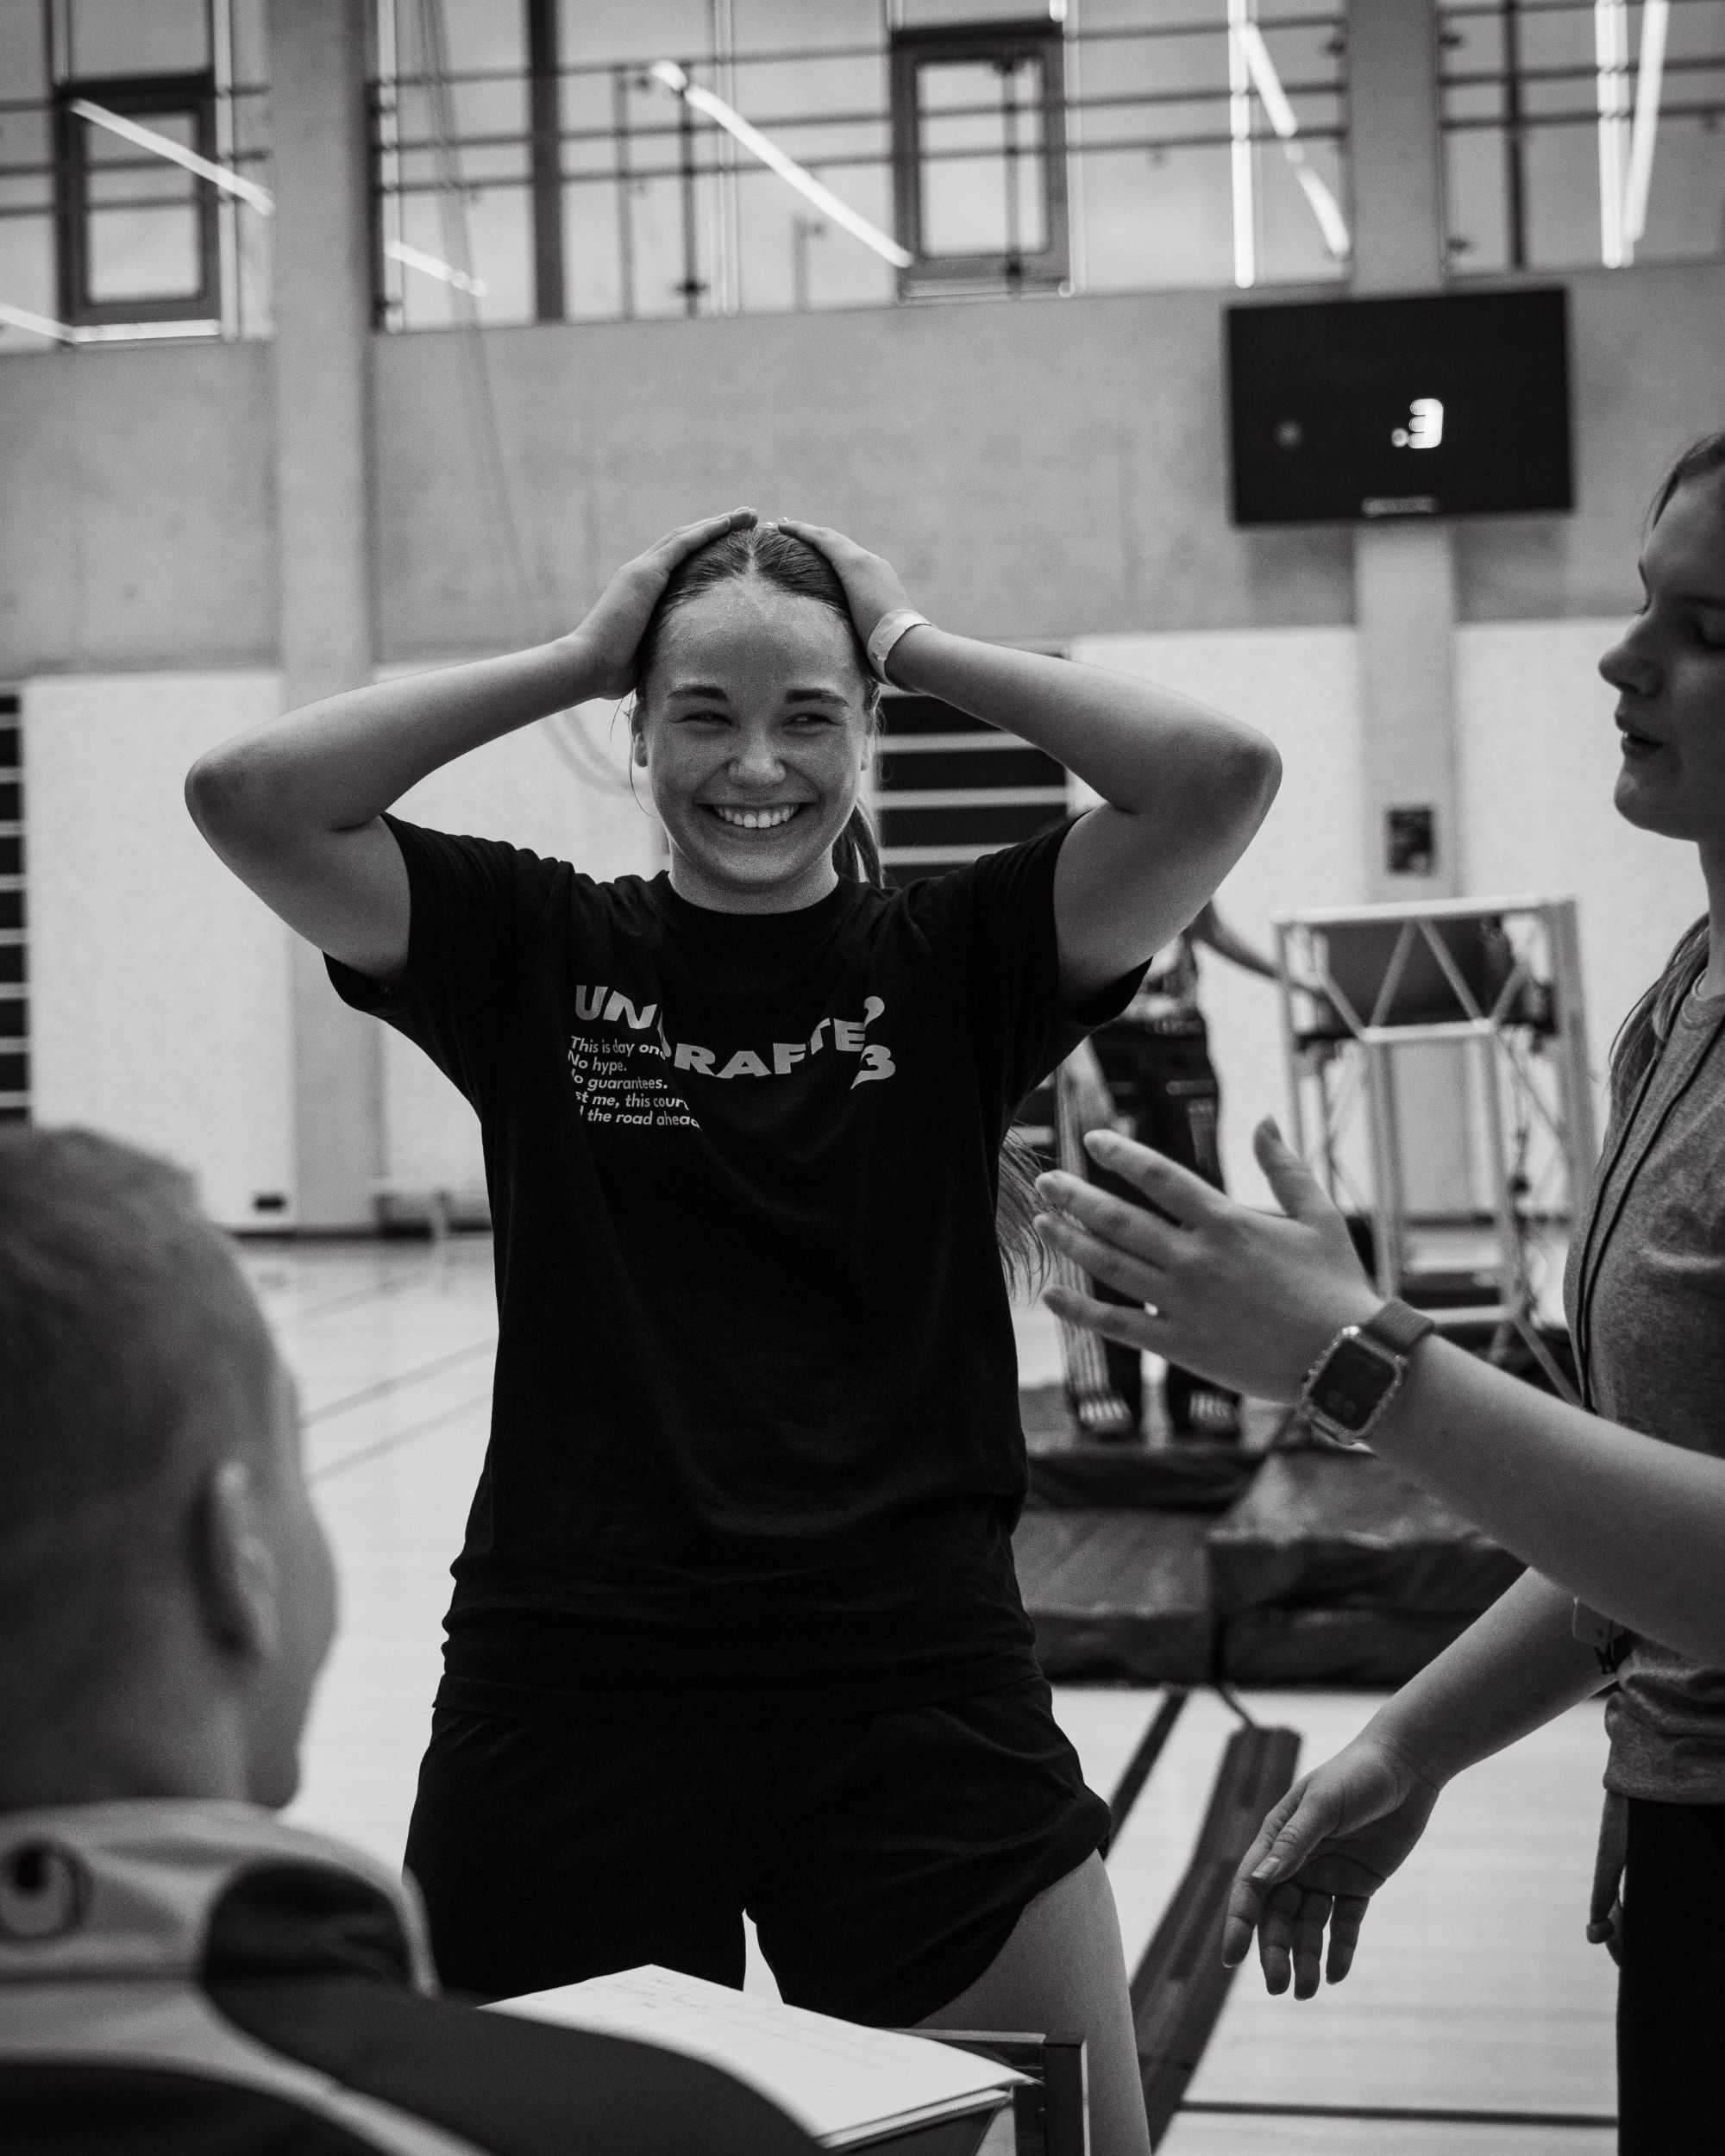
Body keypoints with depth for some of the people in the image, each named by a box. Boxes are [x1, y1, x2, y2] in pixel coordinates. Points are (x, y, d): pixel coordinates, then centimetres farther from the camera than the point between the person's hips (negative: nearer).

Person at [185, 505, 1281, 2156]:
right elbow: (244, 797, -7)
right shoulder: (537, 952, 4)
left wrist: (917, 643, -2)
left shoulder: (953, 960, 4)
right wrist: (573, 657, -3)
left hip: (915, 1693, 0)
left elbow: (1219, 776, -9)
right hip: (568, 1703, 1)